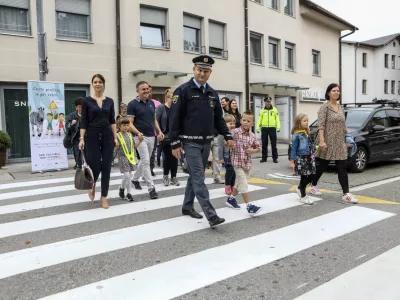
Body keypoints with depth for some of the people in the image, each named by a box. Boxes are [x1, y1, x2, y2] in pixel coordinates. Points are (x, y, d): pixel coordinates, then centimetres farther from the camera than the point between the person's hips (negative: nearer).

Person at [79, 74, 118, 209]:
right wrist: (82, 138, -9)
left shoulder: (109, 101, 8)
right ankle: (92, 186, 29)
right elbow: (83, 122, -2)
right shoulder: (87, 101, 1)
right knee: (94, 166, -5)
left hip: (107, 136, 2)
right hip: (92, 136, -2)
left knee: (106, 167, 1)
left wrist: (115, 137, 1)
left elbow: (112, 121, 8)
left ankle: (104, 196, 12)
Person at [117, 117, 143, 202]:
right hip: (122, 157, -6)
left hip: (131, 157, 6)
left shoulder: (130, 135, 11)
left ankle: (129, 193, 18)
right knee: (126, 175, -12)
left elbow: (134, 146, 16)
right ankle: (122, 188, 15)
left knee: (129, 175, 9)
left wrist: (139, 140, 4)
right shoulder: (117, 136, -7)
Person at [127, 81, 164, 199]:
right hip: (140, 137, -7)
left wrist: (159, 131, 2)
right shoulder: (132, 104, -9)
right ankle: (151, 188, -9)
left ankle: (135, 179, 39)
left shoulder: (151, 103, 10)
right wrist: (138, 133, -29)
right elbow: (130, 123, -12)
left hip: (151, 136, 7)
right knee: (146, 161, -11)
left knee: (144, 161, 17)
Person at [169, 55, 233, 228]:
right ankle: (211, 215, -11)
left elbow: (218, 118, 17)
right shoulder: (183, 91, -8)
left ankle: (187, 206, 29)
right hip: (191, 142, -6)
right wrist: (175, 143, -15)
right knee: (199, 177, -9)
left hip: (207, 142, 7)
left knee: (195, 175, 15)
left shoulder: (213, 94, 11)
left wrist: (227, 136, 8)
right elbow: (175, 118, -10)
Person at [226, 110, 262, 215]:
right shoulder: (235, 132, -10)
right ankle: (249, 206, -4)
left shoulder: (252, 136, 4)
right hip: (237, 162, -6)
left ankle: (231, 199, 39)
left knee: (240, 183, 19)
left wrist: (253, 150, -5)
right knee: (243, 184, -7)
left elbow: (258, 147, 14)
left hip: (247, 163, 6)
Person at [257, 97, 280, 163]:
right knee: (264, 144, 6)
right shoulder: (262, 111, 9)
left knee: (273, 144, 2)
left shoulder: (275, 110, 6)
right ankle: (264, 158, 14)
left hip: (272, 128, -1)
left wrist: (278, 127, -8)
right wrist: (258, 128, -3)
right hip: (264, 129, 1)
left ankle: (275, 158, 10)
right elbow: (259, 120, 7)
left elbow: (277, 119, 2)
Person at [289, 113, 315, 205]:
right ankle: (303, 196, 16)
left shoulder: (307, 133, 11)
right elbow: (294, 149, -10)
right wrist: (292, 161, -12)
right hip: (301, 158, -7)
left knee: (310, 177, 9)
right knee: (304, 177, 1)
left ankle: (299, 188, 33)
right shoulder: (296, 135, -10)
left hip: (309, 158, 7)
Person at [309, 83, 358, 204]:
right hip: (328, 142, -6)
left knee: (342, 168, 0)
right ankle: (313, 185, 29)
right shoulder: (324, 107, -6)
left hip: (340, 143, 6)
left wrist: (347, 140, 15)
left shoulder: (340, 108, 14)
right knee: (322, 166, 7)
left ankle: (346, 194, 0)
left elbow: (343, 126, 18)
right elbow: (321, 125, -15)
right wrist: (322, 141, -24)